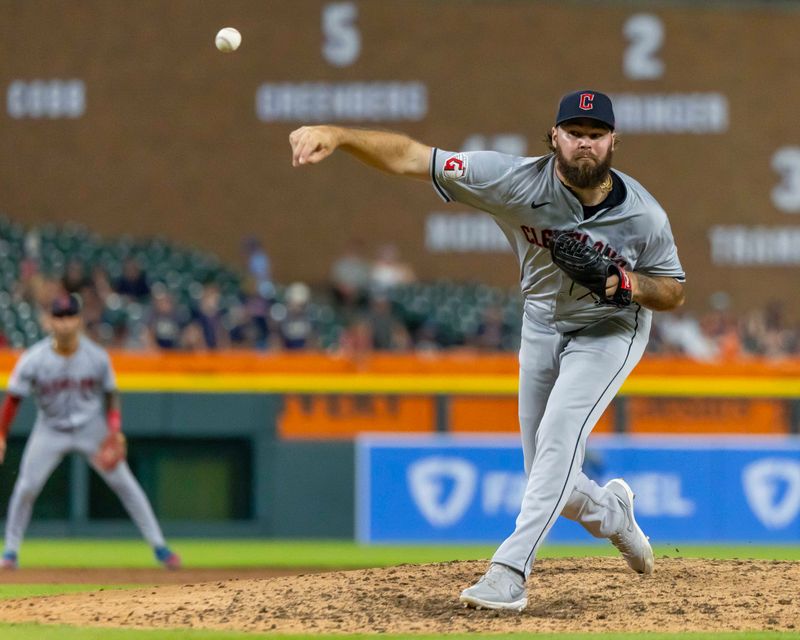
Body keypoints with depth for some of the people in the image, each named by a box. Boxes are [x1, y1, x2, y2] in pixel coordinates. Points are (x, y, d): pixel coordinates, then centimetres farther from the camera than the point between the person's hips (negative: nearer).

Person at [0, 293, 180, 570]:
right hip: (50, 430, 0)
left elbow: (110, 394, -1)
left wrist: (115, 430, -15)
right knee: (26, 487, -10)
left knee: (124, 483, -4)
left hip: (91, 428, 0)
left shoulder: (97, 357, -14)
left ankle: (158, 546, 3)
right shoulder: (33, 360, -18)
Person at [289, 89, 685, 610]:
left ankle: (511, 571, -28)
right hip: (541, 327, 3)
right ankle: (612, 513, 42)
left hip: (610, 331, -3)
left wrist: (634, 285, -31)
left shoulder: (644, 216, -25)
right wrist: (338, 134, -48)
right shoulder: (518, 181, -27)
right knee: (554, 487, 8)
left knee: (559, 436, -26)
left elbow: (675, 292, -8)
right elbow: (410, 157, -33)